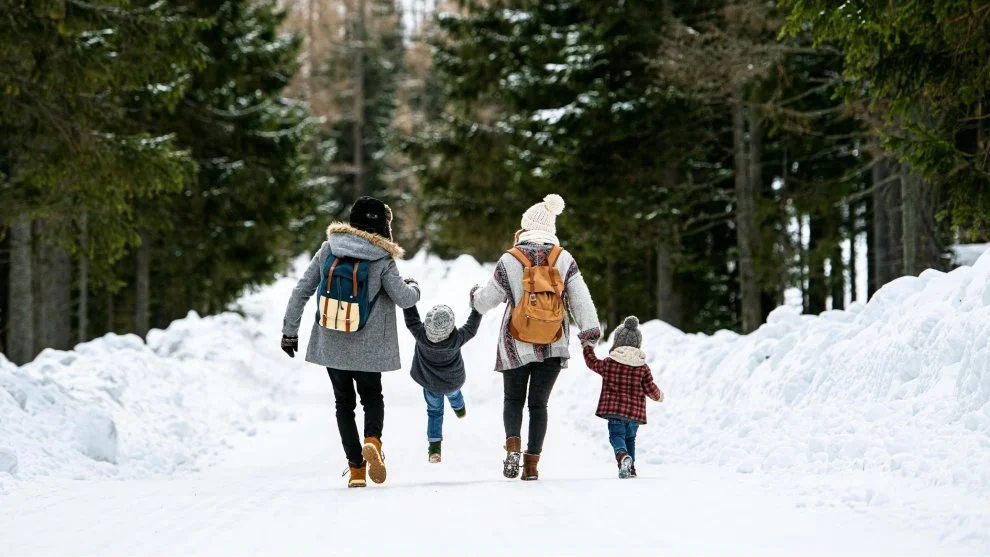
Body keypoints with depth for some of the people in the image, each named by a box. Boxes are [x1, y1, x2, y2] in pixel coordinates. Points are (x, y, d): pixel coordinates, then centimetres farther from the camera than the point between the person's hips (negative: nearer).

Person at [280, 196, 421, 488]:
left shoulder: (328, 250, -3)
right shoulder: (382, 260, -11)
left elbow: (301, 291, -2)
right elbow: (404, 299, -9)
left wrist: (289, 331, 7)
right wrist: (414, 288, 15)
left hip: (331, 344, 2)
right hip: (367, 348, -2)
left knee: (344, 402, 16)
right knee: (372, 396, 18)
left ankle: (356, 467, 6)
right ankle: (372, 440, -12)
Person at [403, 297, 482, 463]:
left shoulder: (421, 335, -38)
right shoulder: (456, 339, -38)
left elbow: (411, 319, -23)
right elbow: (471, 327, -20)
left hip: (430, 383, -1)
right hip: (454, 381, 1)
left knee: (434, 411, 20)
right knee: (453, 393, 36)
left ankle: (434, 447, 13)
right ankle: (459, 409, 68)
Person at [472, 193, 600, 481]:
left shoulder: (510, 260, -7)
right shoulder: (564, 259, -3)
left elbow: (489, 298, 3)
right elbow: (580, 298, -8)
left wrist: (475, 297, 24)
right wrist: (589, 329, -5)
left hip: (516, 345, -1)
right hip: (553, 346, 1)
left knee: (513, 399, 15)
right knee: (539, 403, 11)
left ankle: (513, 444, -11)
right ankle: (532, 463, 5)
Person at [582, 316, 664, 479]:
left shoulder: (609, 363, -2)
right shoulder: (643, 367, 0)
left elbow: (592, 363, 16)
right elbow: (650, 388, 3)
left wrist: (588, 348, 34)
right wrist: (659, 395, 26)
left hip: (614, 409, -2)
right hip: (635, 411, 2)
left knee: (616, 435, -3)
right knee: (630, 437, 19)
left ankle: (622, 455, -34)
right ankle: (630, 468, 18)